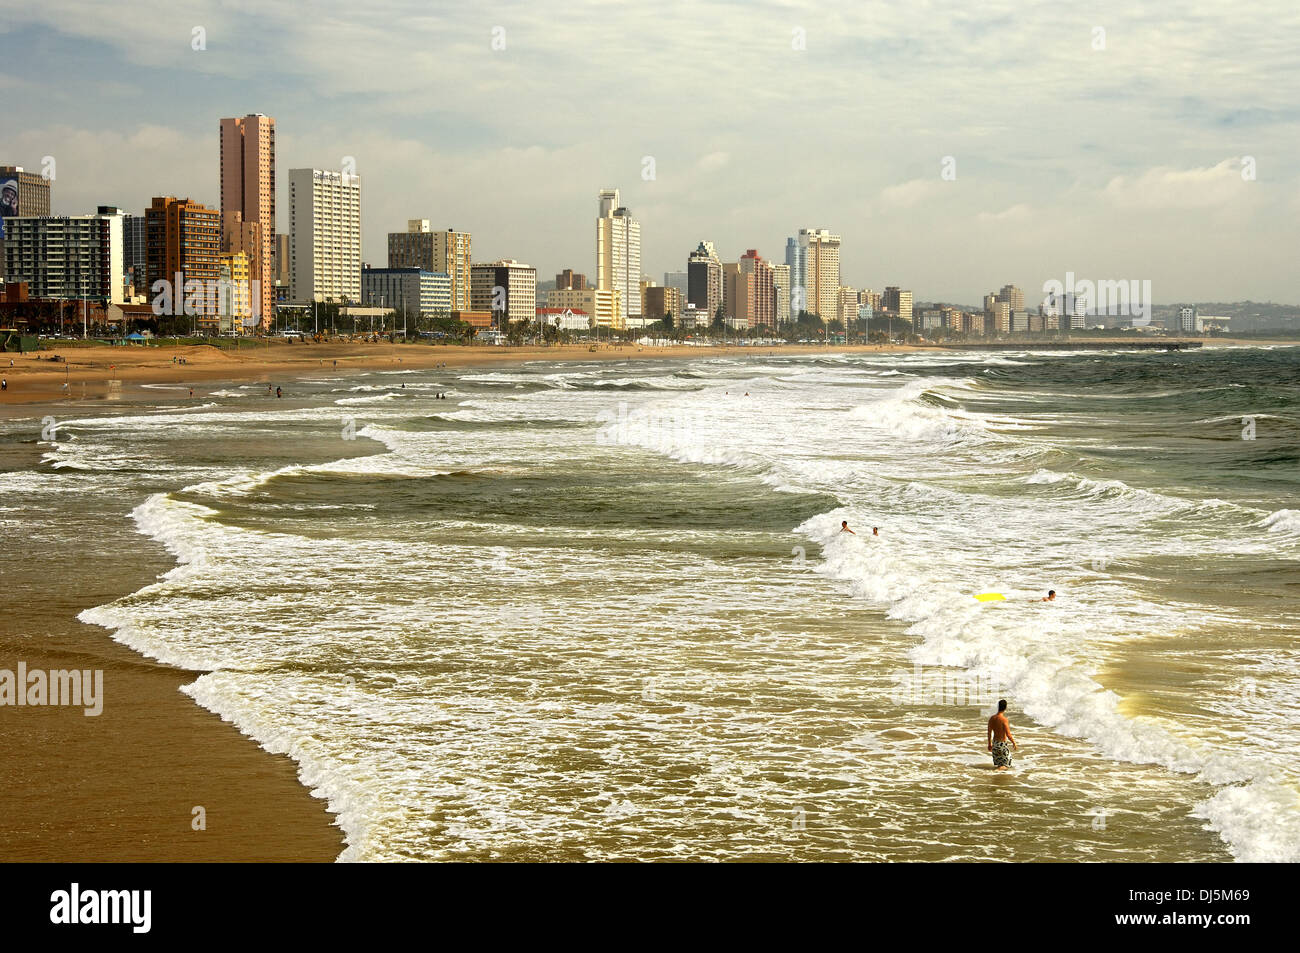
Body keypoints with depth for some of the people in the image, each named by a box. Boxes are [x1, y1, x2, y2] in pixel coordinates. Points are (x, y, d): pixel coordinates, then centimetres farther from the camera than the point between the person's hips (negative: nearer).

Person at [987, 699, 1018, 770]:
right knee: (1006, 765, 4)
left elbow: (989, 733, 8)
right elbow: (1008, 735, -20)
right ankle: (998, 769, -19)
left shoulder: (992, 719, -1)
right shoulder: (1004, 720, -20)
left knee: (997, 763, 22)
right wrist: (1014, 743, -6)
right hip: (1003, 744, -6)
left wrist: (989, 744, 20)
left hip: (995, 744, 6)